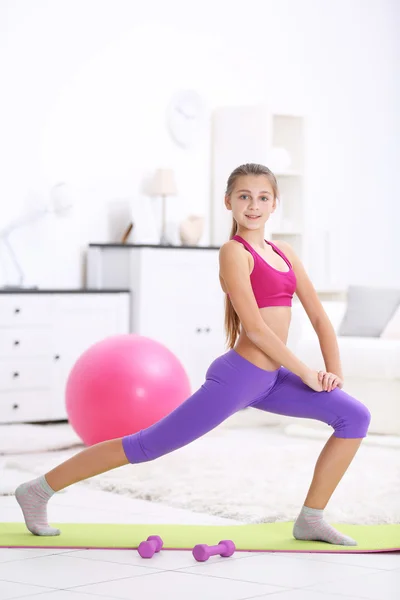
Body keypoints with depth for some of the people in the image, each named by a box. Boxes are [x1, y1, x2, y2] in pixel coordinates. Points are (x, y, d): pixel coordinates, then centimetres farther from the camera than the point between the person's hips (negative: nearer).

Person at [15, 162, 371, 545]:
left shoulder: (284, 253, 12)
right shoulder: (234, 252, -11)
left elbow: (319, 316, 15)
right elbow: (254, 328, -18)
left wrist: (334, 370, 3)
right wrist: (306, 373, -12)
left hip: (269, 379, 8)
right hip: (238, 376, -8)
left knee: (355, 417, 0)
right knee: (149, 445, -4)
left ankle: (311, 520, 6)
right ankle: (39, 490, 9)